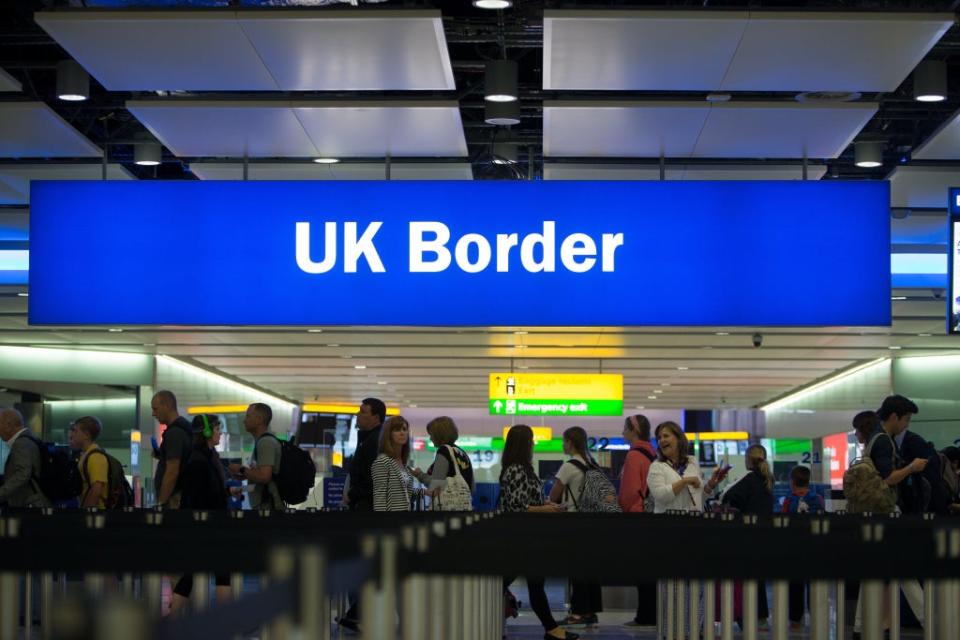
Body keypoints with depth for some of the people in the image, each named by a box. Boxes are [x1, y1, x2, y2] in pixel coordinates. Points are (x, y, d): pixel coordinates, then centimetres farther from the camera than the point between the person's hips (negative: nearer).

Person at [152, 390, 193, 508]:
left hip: (174, 499, -10)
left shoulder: (174, 432, -15)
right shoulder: (184, 428, 15)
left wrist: (160, 503, -19)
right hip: (184, 495, 10)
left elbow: (172, 472, -21)